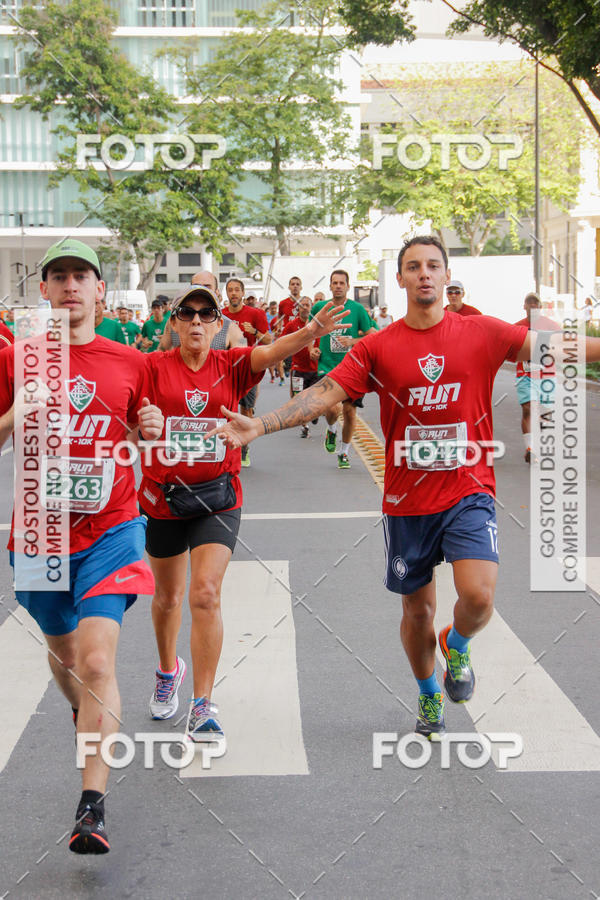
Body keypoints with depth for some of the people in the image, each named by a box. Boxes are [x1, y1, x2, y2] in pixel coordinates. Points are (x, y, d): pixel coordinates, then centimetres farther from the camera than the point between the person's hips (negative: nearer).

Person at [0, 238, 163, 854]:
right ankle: (86, 719, 55)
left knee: (97, 661, -16)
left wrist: (154, 430, -8)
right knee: (62, 649, 21)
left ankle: (92, 807, -15)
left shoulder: (129, 363, 3)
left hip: (110, 530, -2)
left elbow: (144, 436, 15)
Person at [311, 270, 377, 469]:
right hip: (327, 366, 0)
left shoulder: (358, 309, -1)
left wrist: (352, 341, -15)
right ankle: (331, 430, 18)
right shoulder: (320, 308, 4)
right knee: (332, 409, -18)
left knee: (349, 411, 3)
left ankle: (344, 453, 23)